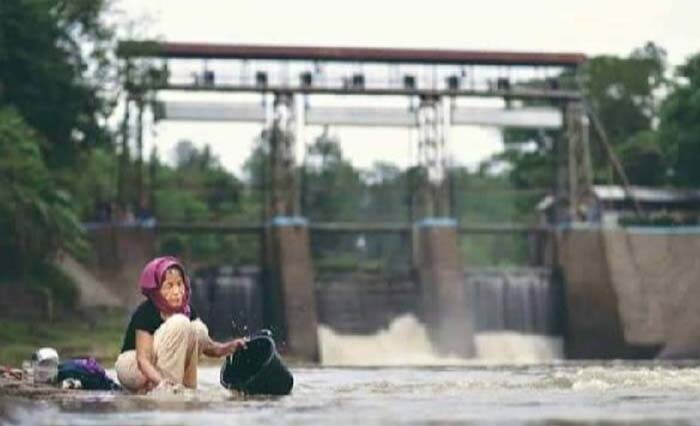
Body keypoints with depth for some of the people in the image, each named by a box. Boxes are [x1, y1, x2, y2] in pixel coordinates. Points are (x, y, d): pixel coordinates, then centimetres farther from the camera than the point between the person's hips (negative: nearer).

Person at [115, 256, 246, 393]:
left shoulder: (186, 310, -5)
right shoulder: (145, 313, -24)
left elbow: (208, 347, -2)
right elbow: (143, 359, -32)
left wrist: (231, 347, -23)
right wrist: (160, 381, -50)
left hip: (162, 366, 7)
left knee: (198, 329, -15)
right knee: (179, 324, -26)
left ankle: (186, 386, -11)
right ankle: (167, 387, -27)